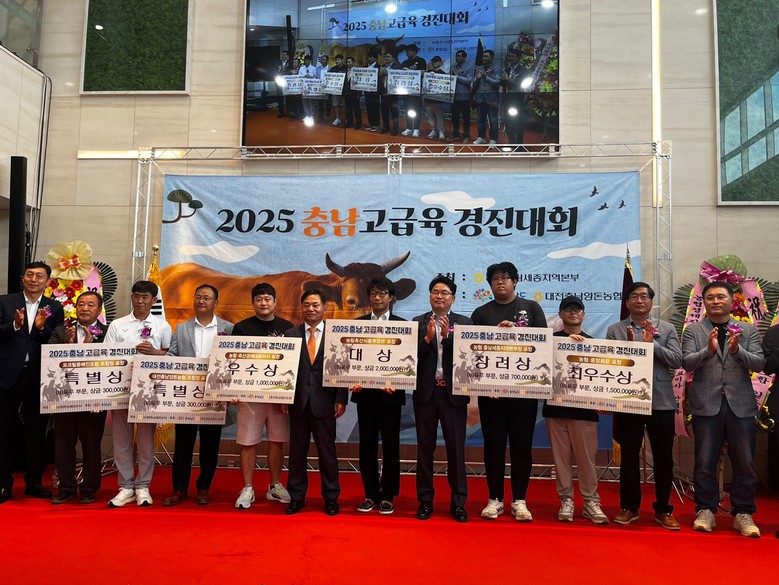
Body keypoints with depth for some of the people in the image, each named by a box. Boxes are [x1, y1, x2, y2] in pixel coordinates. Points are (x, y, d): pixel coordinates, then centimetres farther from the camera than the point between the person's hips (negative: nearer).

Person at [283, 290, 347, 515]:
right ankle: (296, 497, 21)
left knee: (327, 451, 6)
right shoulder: (291, 334, 6)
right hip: (298, 401, 2)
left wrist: (341, 399, -9)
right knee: (297, 450, 9)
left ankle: (331, 497, 19)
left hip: (324, 401, -2)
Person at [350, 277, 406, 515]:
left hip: (390, 393, -2)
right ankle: (370, 495, 19)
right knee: (367, 445, 7)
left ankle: (387, 496, 16)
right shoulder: (357, 323, 9)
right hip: (365, 392, 2)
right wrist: (353, 380, -9)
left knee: (390, 445, 4)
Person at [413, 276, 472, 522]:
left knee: (456, 449, 4)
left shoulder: (464, 323, 3)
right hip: (425, 392, 1)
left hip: (453, 393, -1)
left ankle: (458, 503, 15)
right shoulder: (418, 322, 5)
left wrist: (448, 336, -20)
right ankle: (425, 501, 20)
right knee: (425, 448, 9)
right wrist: (427, 338, -18)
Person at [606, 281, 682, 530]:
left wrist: (652, 344, -14)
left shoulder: (667, 328, 8)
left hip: (661, 401, 1)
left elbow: (677, 361, -3)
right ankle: (629, 507, 22)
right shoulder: (615, 330, 5)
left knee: (663, 457, 7)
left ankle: (663, 510, 21)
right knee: (629, 456, 8)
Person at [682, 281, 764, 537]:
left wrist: (737, 350, -21)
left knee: (744, 463, 6)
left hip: (741, 405, 1)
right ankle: (706, 511, 17)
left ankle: (743, 514, 19)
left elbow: (759, 363, -2)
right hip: (707, 405, -1)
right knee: (705, 463, 5)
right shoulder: (693, 331, 4)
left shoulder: (748, 330, 8)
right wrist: (708, 350, -24)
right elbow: (687, 363, -7)